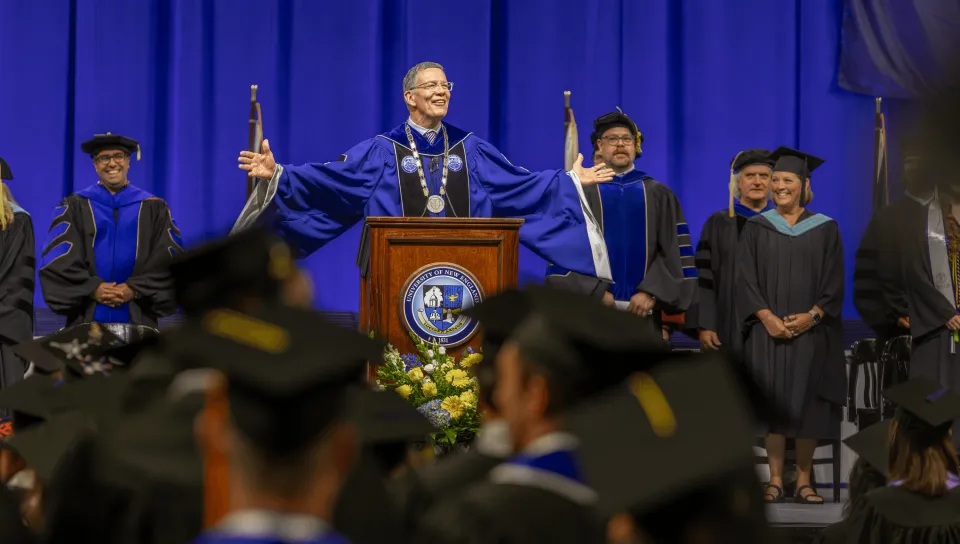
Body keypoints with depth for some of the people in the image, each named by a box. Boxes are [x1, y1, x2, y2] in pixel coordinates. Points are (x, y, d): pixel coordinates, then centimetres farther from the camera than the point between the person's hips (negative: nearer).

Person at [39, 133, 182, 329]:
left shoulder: (153, 208, 10)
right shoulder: (74, 207, 9)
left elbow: (169, 260, 1)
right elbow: (59, 259, -1)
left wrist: (135, 289, -13)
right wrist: (92, 288, -15)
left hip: (137, 319, 0)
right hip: (88, 318, 0)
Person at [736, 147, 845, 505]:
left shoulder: (825, 229, 4)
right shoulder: (757, 227, 6)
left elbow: (834, 283, 1)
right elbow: (746, 279, 0)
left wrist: (811, 316, -14)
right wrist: (767, 317, -13)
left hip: (810, 330, 0)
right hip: (768, 330, 0)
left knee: (807, 404, 0)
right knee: (773, 402, -1)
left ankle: (804, 481, 7)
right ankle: (775, 481, 3)